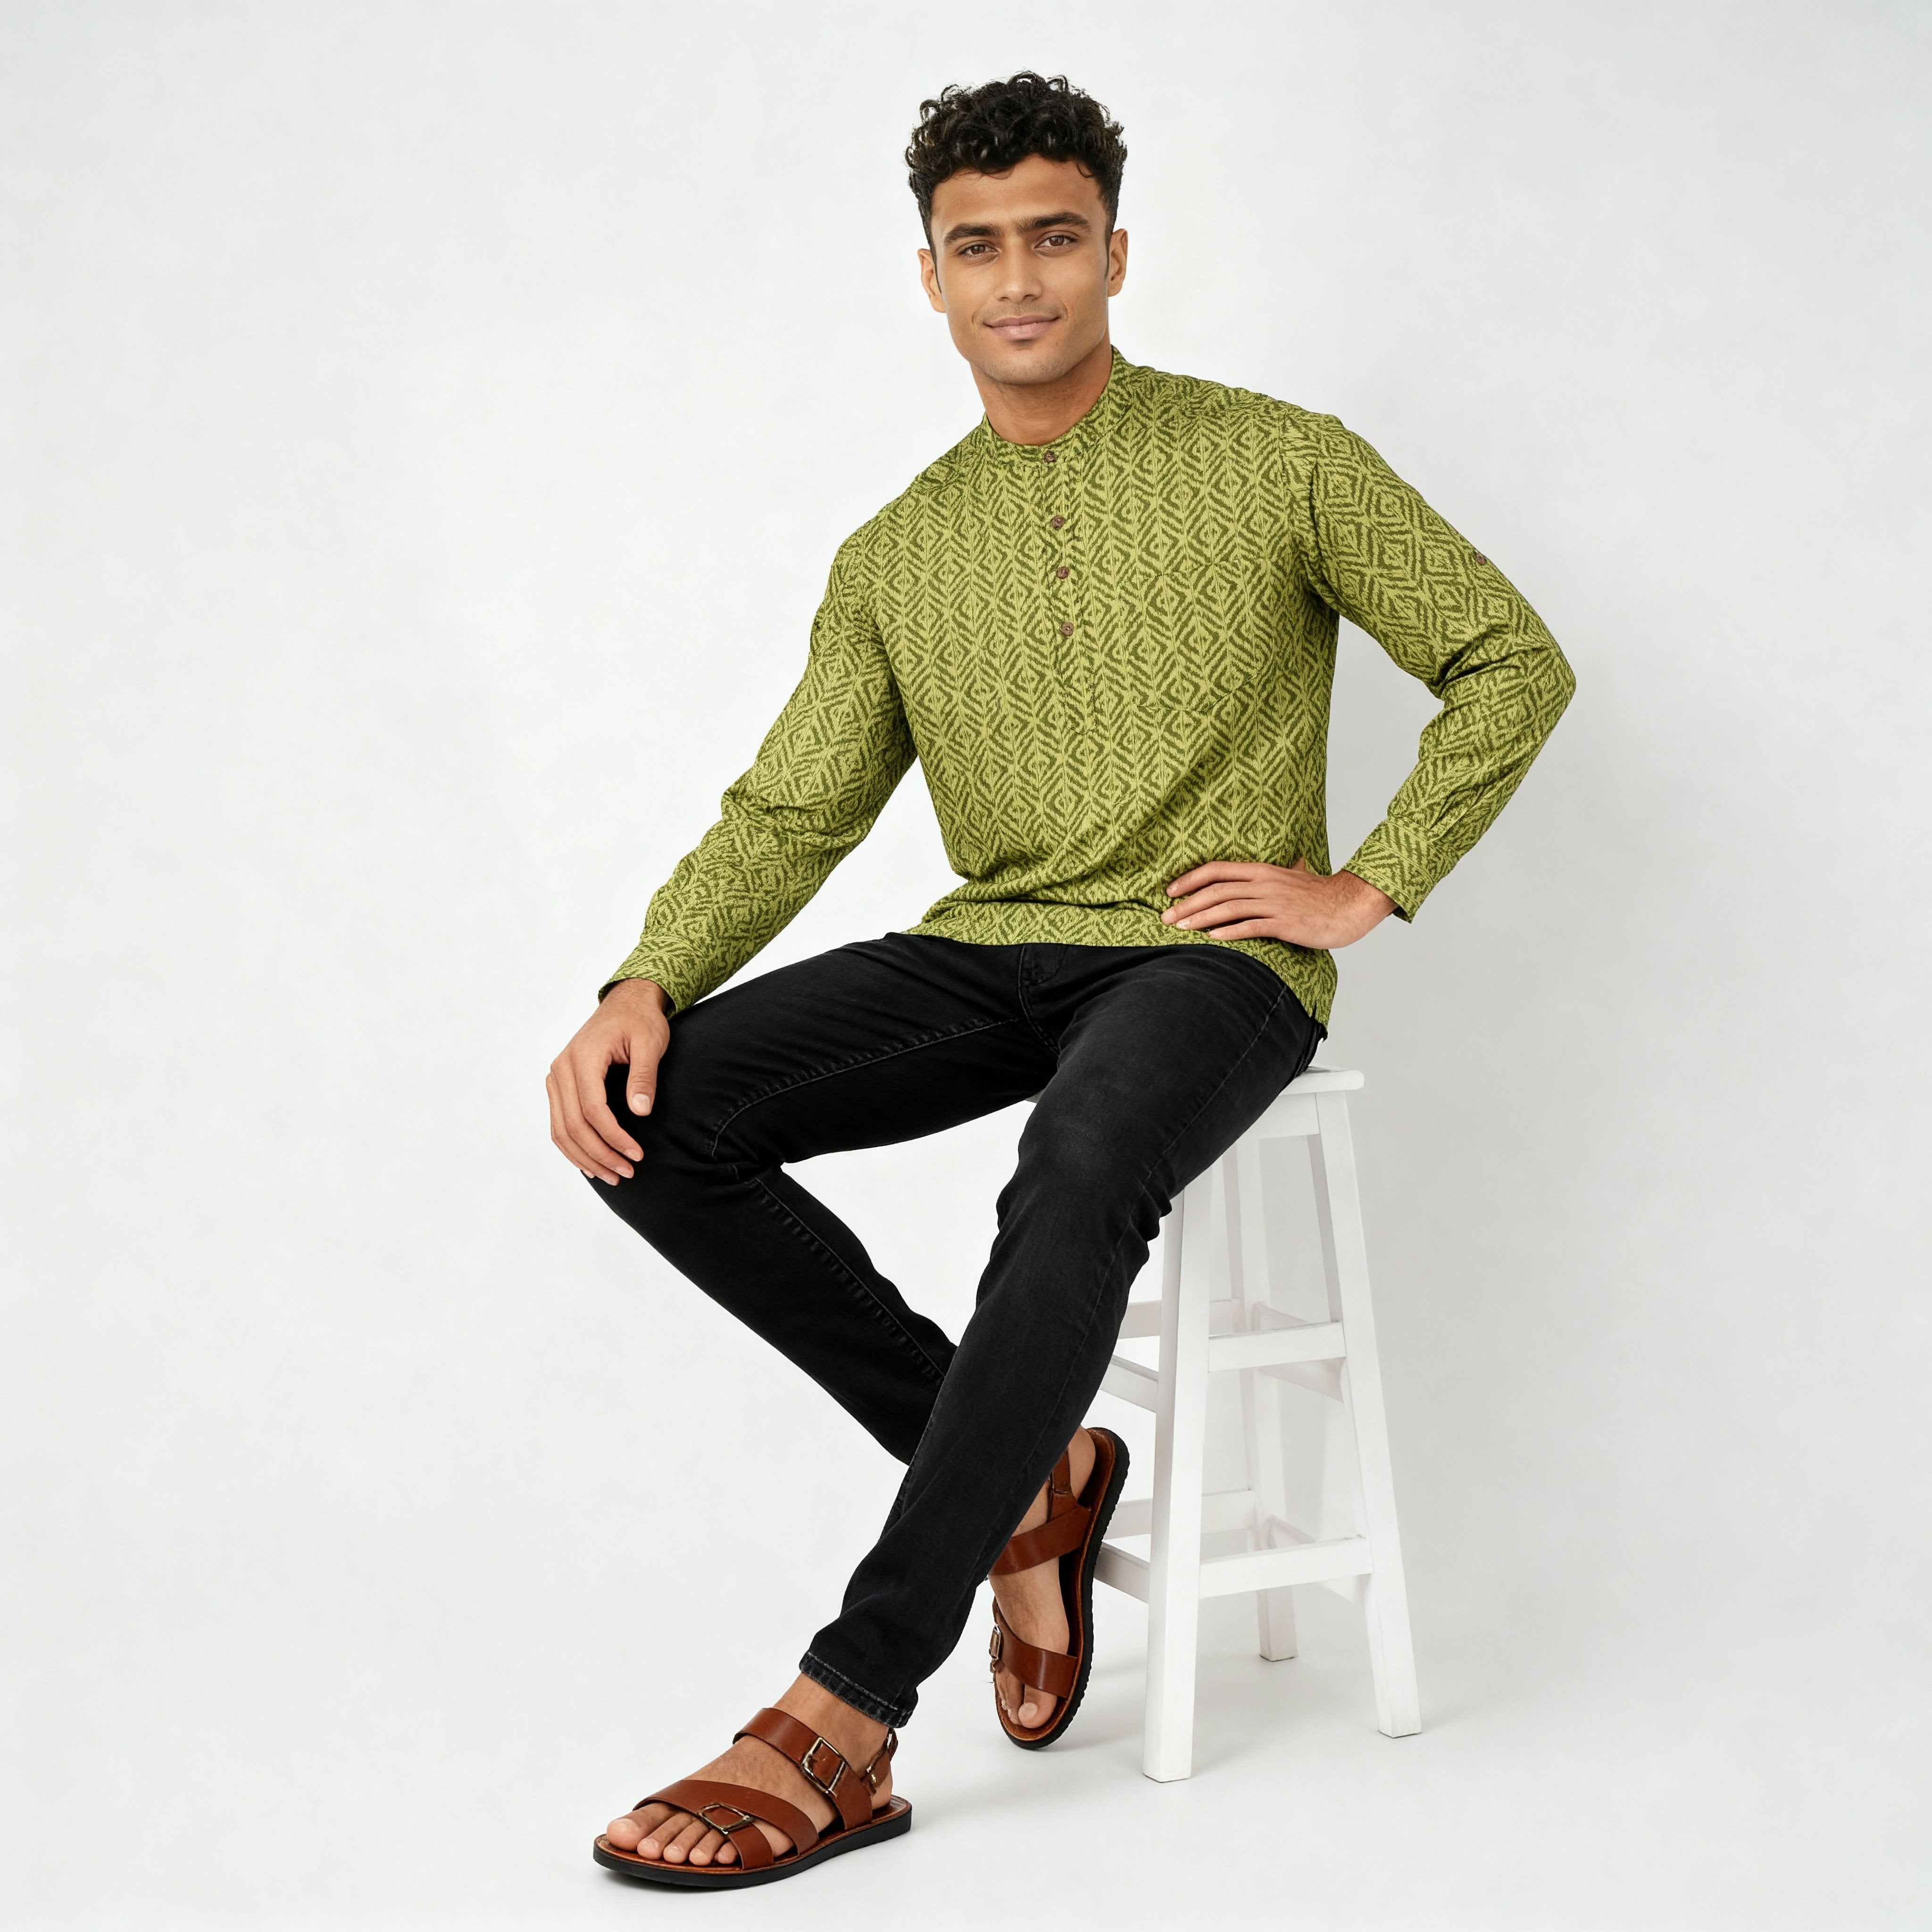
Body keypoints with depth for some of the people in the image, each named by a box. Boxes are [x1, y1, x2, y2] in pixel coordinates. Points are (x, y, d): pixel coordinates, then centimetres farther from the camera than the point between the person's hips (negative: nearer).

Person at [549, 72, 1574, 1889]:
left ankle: (844, 1717, -34)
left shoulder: (1278, 460, 4)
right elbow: (790, 811, 7)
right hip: (987, 951, 5)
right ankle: (1022, 1479, -6)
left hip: (1209, 958, -4)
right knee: (662, 1118, -19)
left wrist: (1363, 886, -5)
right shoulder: (897, 556, 13)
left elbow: (1514, 664, 6)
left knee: (1078, 1175, -38)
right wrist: (645, 984, -11)